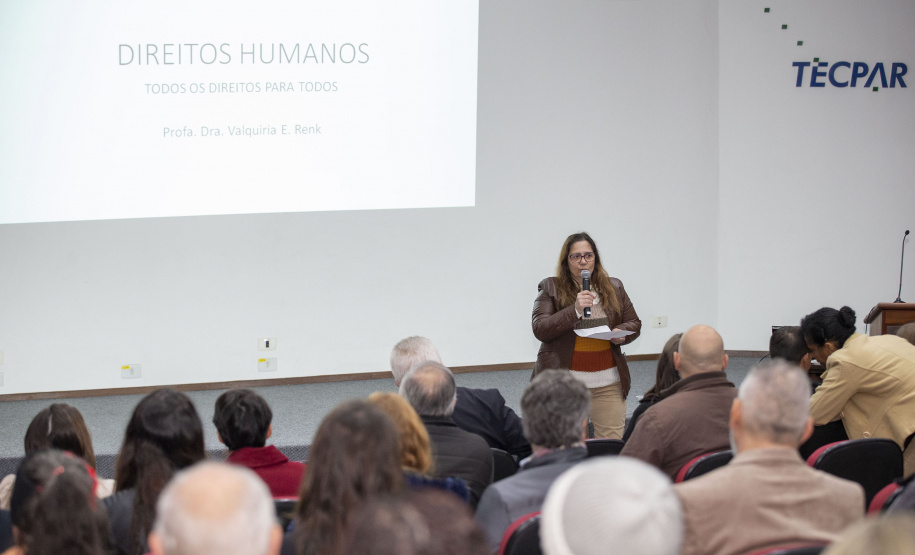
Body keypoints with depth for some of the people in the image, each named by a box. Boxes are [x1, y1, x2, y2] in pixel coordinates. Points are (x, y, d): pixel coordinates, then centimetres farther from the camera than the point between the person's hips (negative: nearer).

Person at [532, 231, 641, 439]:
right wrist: (575, 310, -18)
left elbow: (634, 323, 19)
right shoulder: (550, 288, 2)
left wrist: (621, 334, -5)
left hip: (608, 382, 3)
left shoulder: (614, 288, 13)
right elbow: (540, 329, -8)